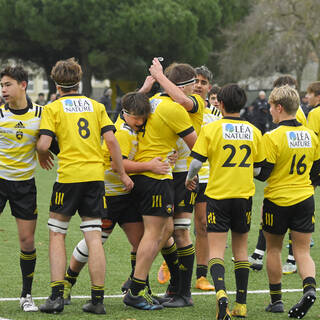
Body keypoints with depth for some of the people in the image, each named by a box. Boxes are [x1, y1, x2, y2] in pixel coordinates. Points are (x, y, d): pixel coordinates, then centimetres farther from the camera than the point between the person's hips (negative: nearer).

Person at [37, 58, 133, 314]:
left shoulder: (53, 108, 2)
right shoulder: (96, 106, 12)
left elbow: (43, 144, -8)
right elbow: (110, 139, 3)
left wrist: (42, 157, 14)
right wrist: (122, 173, 7)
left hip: (69, 175, -3)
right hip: (95, 176, 3)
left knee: (57, 234, 8)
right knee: (94, 237, 3)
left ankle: (57, 296, -1)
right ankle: (98, 299, 0)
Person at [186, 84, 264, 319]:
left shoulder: (211, 129, -7)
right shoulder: (253, 131, 3)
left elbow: (197, 161, -10)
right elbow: (259, 167, 9)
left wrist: (190, 178, 11)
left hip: (217, 195, -3)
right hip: (244, 195, 3)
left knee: (216, 250, -3)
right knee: (241, 248, 15)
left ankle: (221, 292, -28)